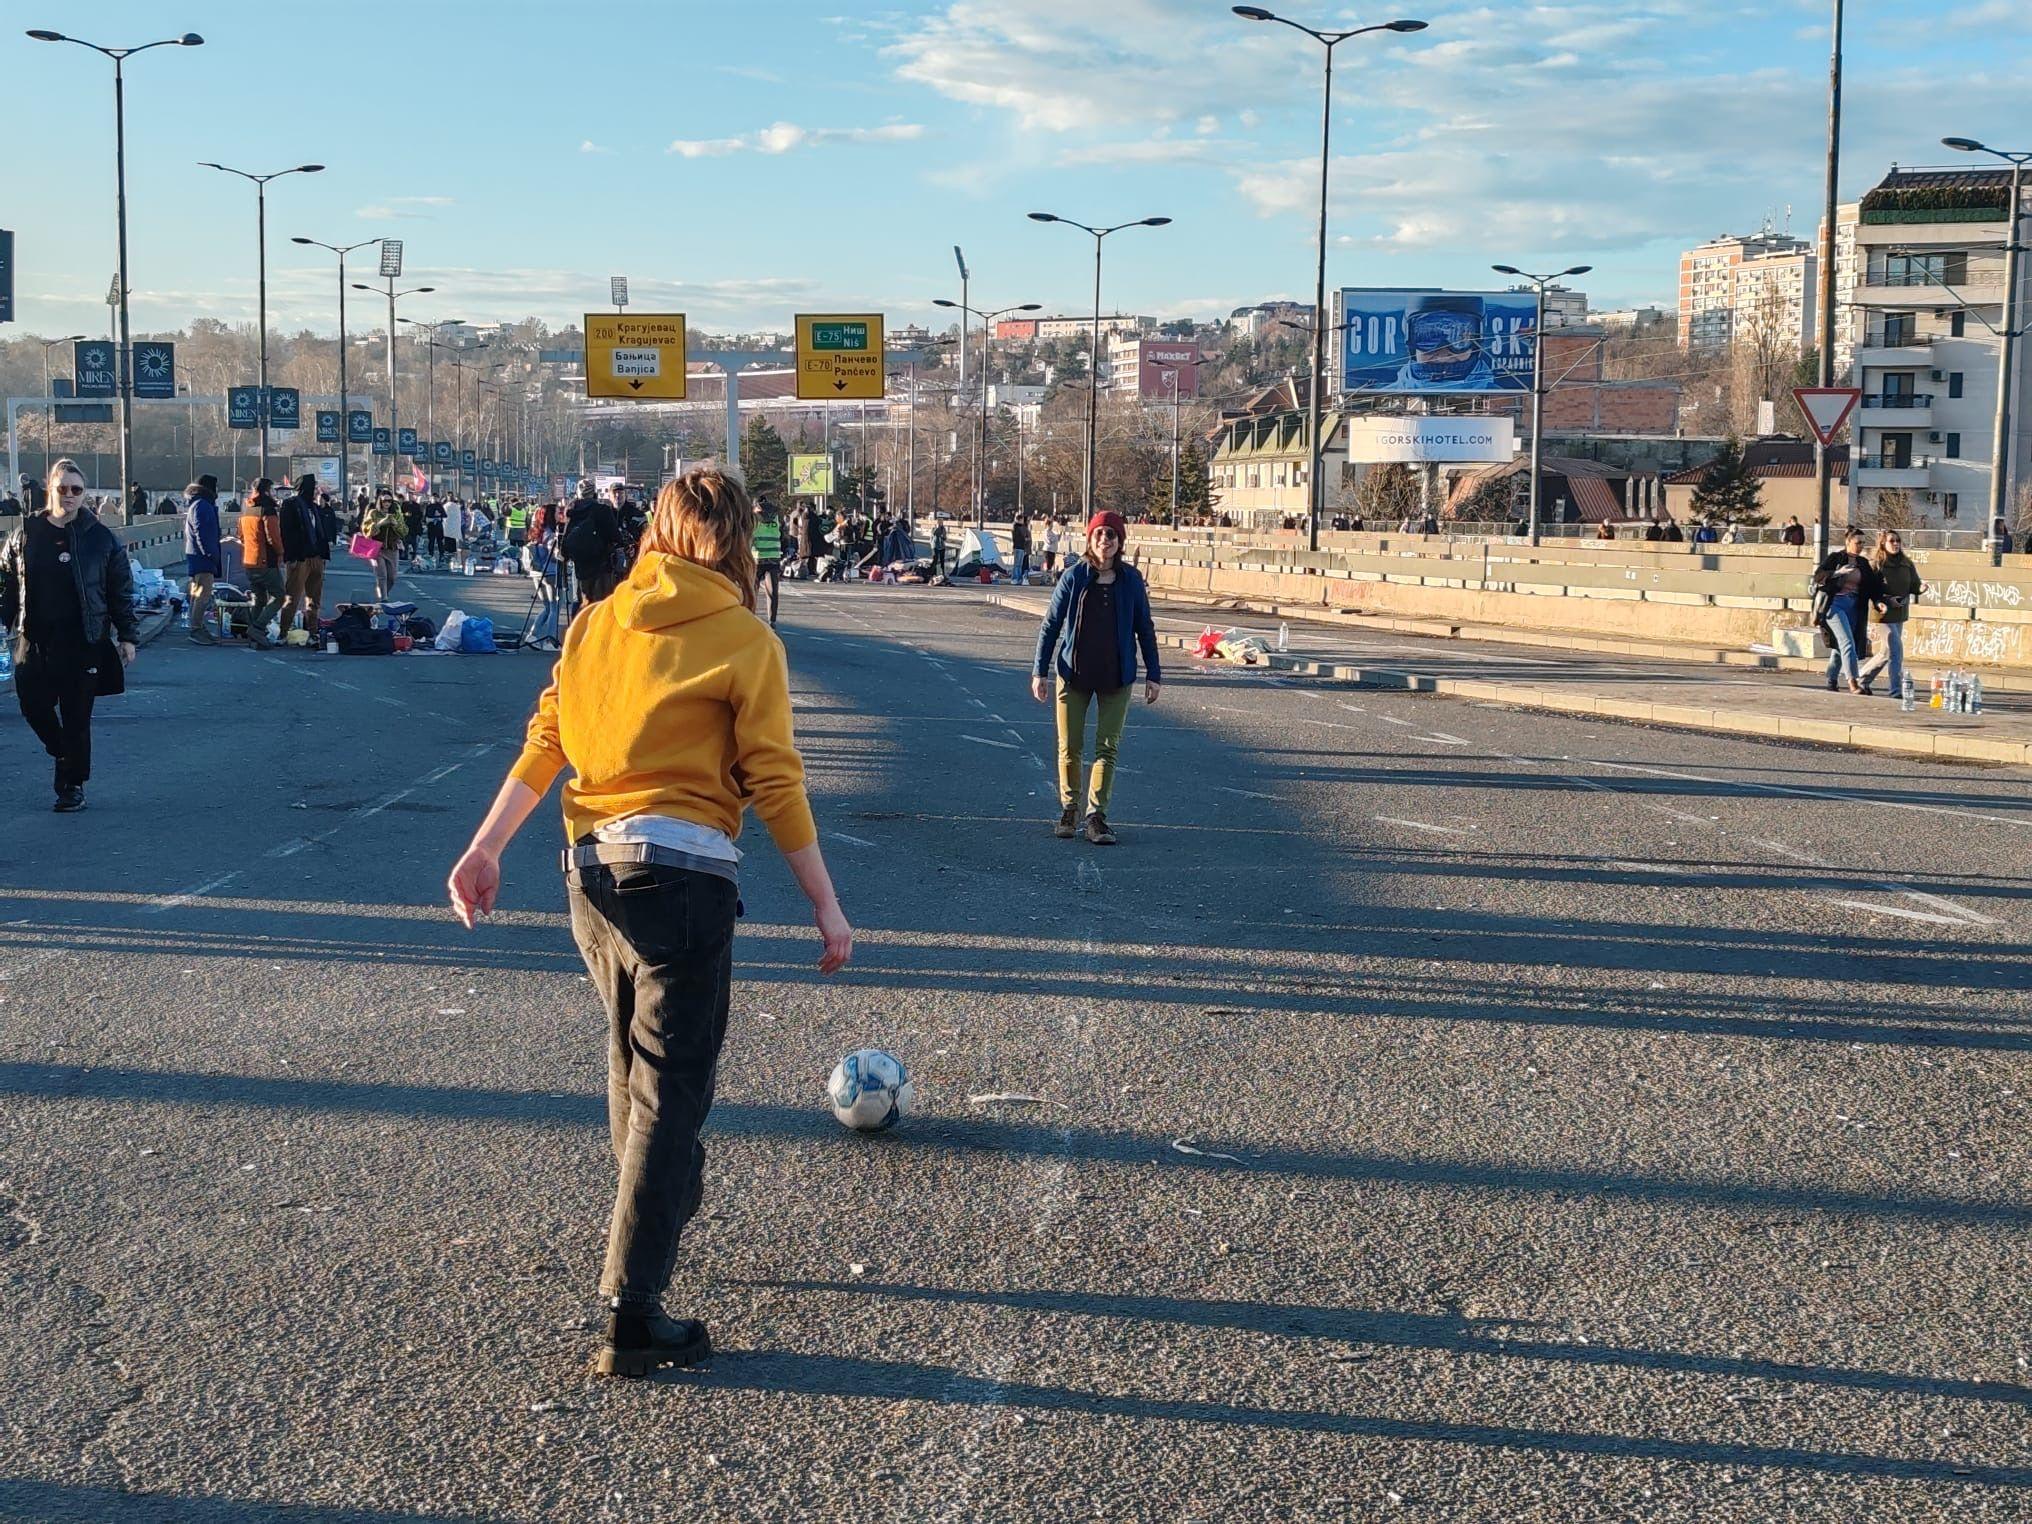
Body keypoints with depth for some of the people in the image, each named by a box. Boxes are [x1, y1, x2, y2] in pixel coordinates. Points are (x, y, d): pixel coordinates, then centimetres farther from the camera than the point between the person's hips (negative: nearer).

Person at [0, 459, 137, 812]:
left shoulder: (102, 539, 0)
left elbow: (122, 591, 3)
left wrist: (126, 636, 0)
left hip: (83, 642, -2)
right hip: (34, 640, 2)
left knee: (77, 716, 1)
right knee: (33, 705, 2)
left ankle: (73, 785, 13)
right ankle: (64, 755, 29)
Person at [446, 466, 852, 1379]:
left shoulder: (595, 624, 9)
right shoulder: (745, 643, -5)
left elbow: (543, 744, 4)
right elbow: (774, 785, -7)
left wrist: (485, 849, 5)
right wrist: (825, 905, -2)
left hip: (591, 870, 6)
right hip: (682, 874, -6)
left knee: (632, 1060, 26)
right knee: (668, 1091, -2)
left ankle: (658, 1213, 46)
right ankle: (631, 1318, -5)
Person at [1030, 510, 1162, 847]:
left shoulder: (1131, 580, 0)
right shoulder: (1073, 576, -5)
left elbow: (1144, 628, 7)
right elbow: (1050, 625, 0)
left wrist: (1153, 674, 4)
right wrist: (1040, 671, -3)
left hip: (1116, 676, 1)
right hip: (1074, 673, -1)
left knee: (1108, 747, 1)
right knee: (1069, 746, 6)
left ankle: (1097, 816, 6)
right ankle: (1068, 810, 21)